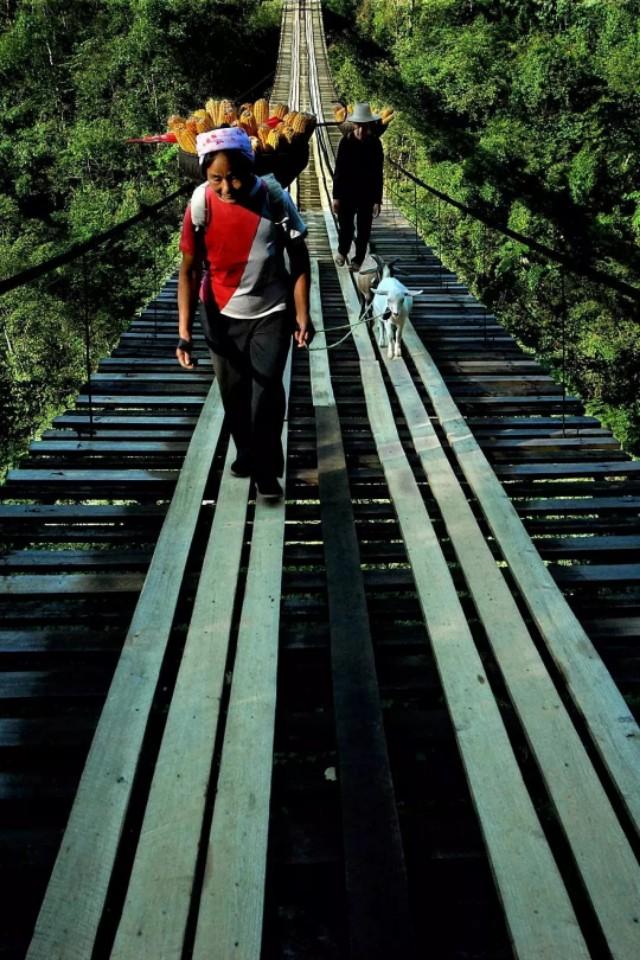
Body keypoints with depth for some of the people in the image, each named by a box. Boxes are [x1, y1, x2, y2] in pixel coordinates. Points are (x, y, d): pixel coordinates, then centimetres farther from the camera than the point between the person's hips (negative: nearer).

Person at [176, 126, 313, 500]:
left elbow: (299, 260, -7)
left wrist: (302, 315, -9)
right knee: (234, 393, 14)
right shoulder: (201, 205, -16)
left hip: (271, 314, -2)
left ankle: (266, 468, 12)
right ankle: (247, 453, 38)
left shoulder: (275, 200, -18)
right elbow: (190, 270, -11)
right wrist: (185, 330, -19)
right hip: (222, 316, 2)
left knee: (267, 392, -7)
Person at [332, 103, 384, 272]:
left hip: (367, 195, 1)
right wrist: (336, 196, -5)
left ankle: (358, 260, 25)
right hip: (347, 193, 0)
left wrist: (378, 200, -4)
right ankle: (342, 251, 37)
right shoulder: (346, 142, -9)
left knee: (363, 230, 7)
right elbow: (338, 171, -4)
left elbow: (378, 174, -3)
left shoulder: (375, 144, -7)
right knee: (345, 227, 6)